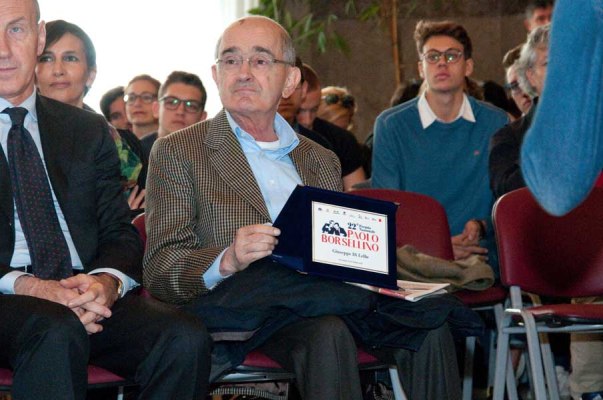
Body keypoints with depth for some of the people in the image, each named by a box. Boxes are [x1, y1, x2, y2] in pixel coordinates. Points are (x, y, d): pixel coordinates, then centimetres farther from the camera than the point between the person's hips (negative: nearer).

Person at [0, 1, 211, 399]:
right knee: (58, 331, -38)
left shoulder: (88, 131, 20)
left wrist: (107, 281, -10)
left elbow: (120, 233, 15)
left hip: (89, 297, 4)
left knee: (186, 338, -25)